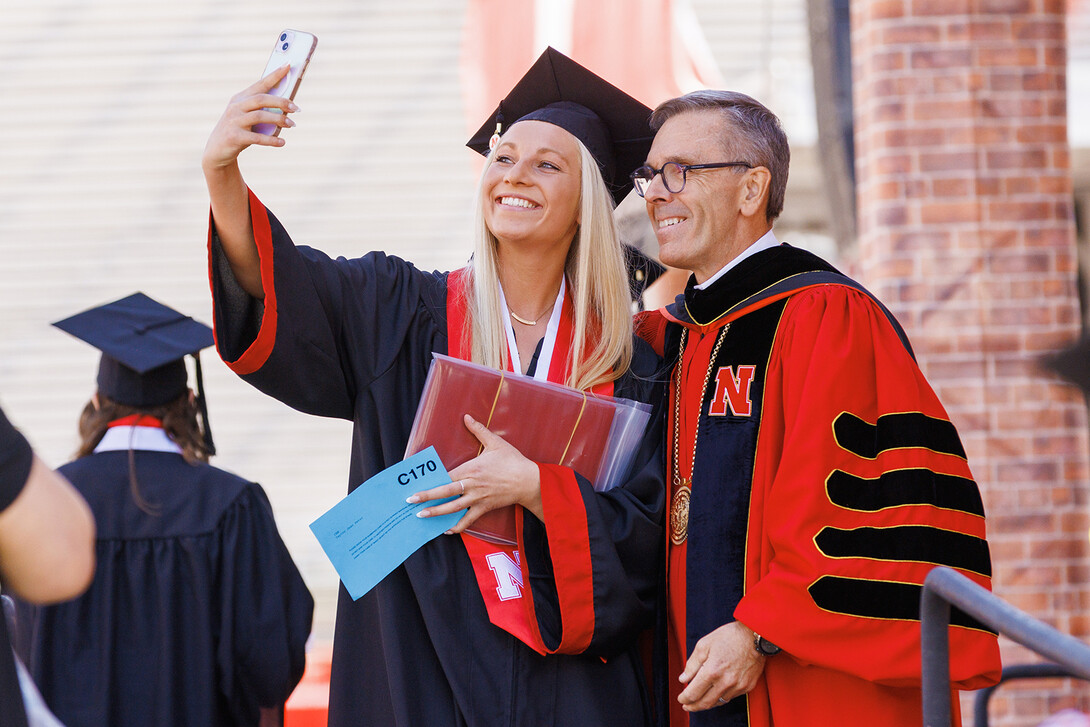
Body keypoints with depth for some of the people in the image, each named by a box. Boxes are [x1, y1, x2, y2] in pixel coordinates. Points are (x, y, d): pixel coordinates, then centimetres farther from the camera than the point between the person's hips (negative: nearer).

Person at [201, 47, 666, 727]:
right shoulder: (400, 313, 3)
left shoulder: (627, 359, 4)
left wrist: (532, 485, -17)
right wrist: (223, 177, -33)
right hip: (422, 665, 0)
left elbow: (643, 534, -1)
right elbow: (286, 292, -16)